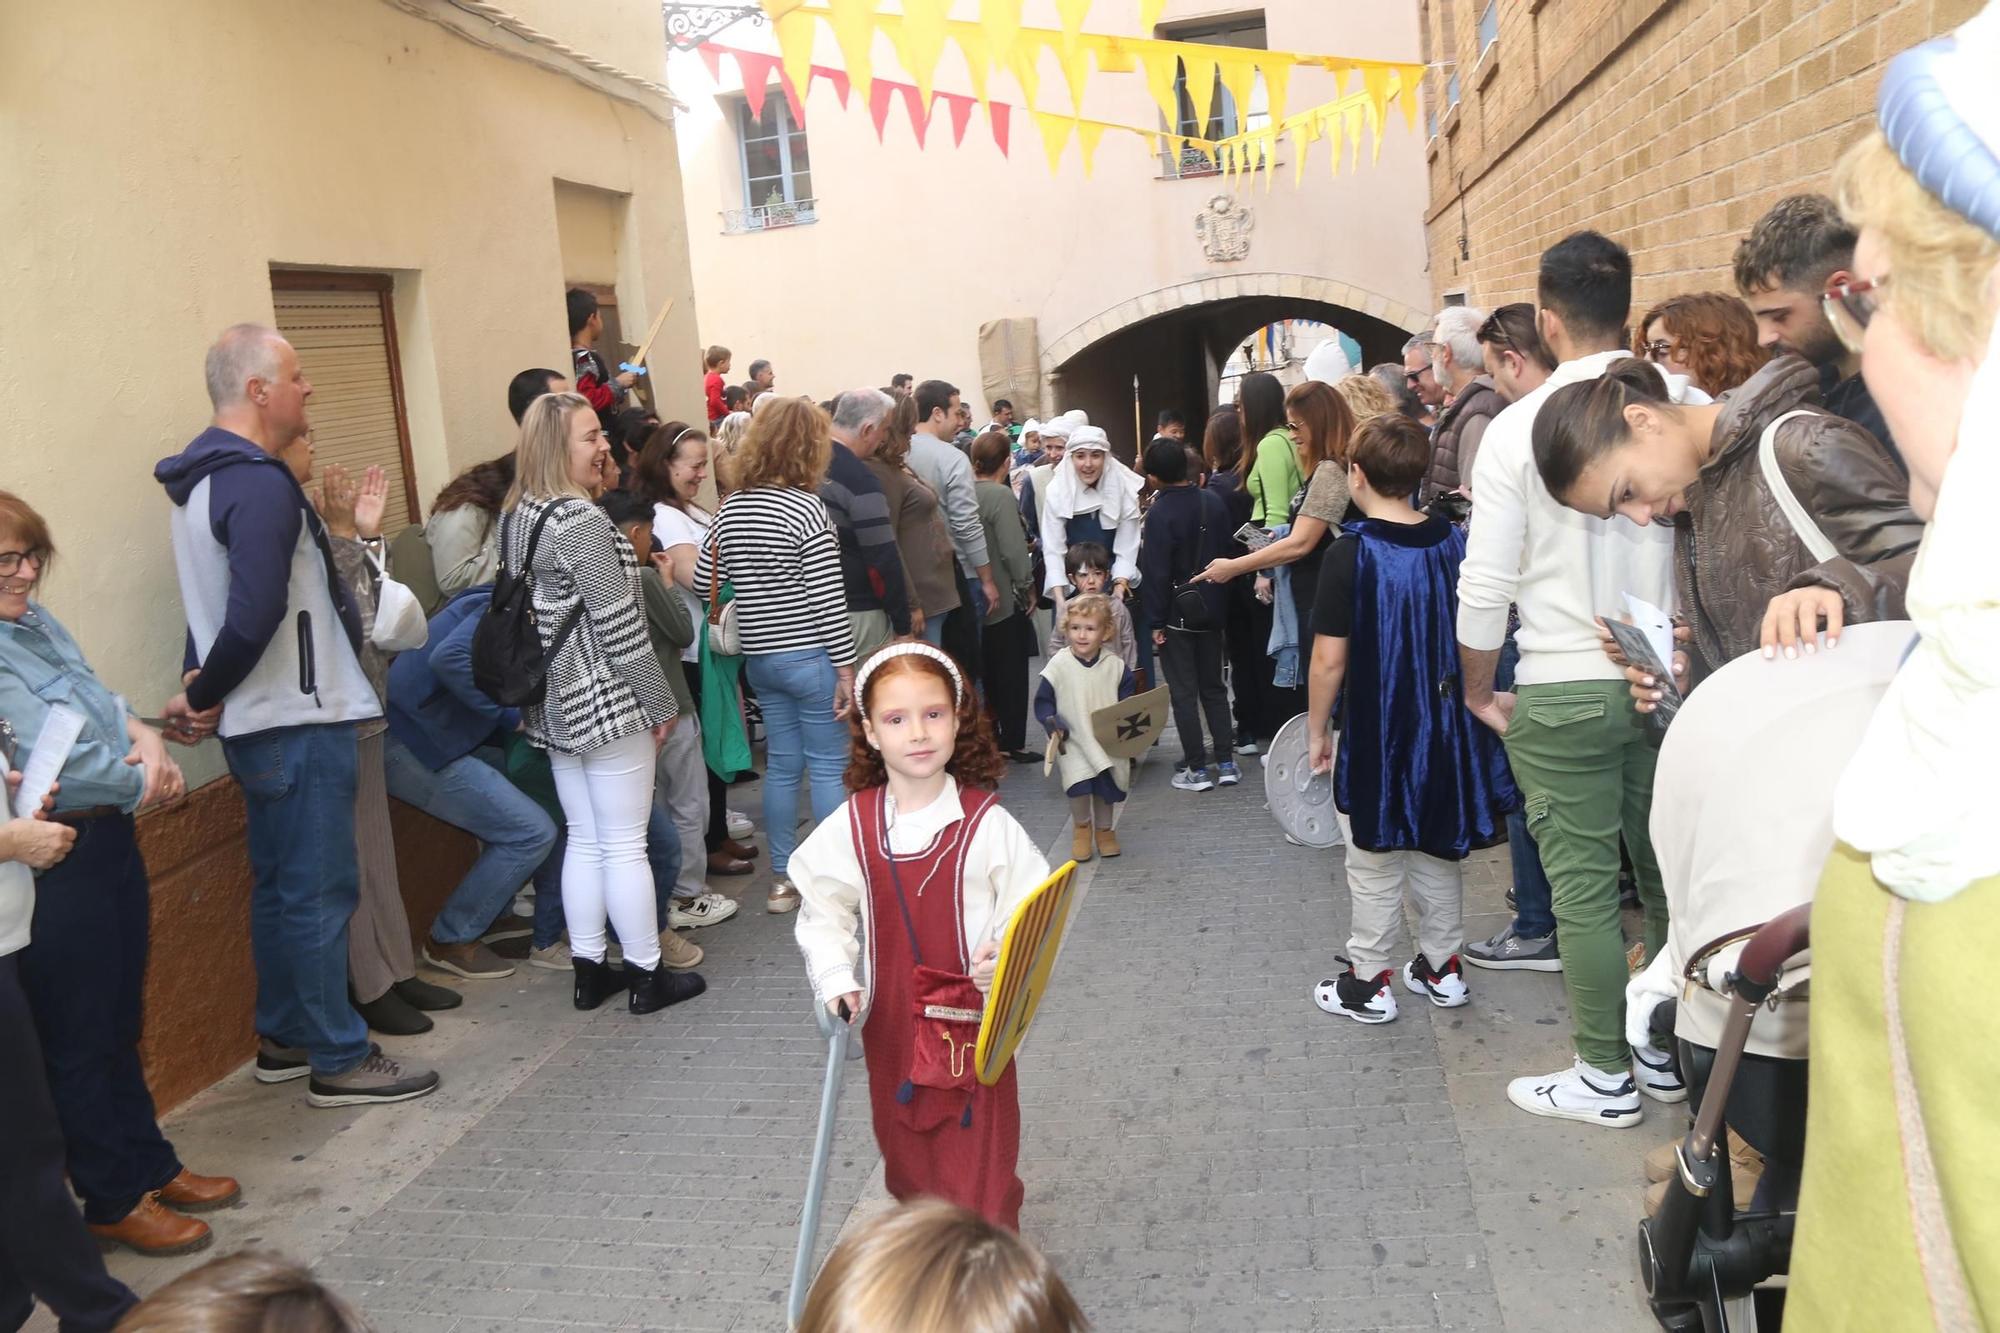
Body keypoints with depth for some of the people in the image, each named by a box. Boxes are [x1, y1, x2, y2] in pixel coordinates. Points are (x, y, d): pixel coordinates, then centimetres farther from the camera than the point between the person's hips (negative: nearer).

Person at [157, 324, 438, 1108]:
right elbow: (256, 617, -27)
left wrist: (203, 691, 6)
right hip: (299, 722, -10)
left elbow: (217, 603, 15)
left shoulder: (205, 479, 13)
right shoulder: (262, 485, -19)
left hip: (260, 724, 10)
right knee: (320, 892, -1)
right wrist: (204, 698, -13)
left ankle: (283, 1038, 30)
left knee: (280, 886, 18)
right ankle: (339, 1062, 9)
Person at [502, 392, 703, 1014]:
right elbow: (617, 622, -19)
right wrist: (659, 703, -10)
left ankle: (588, 970, 21)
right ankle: (646, 975, 10)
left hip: (555, 703, 9)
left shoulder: (517, 516, 10)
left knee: (584, 839, 15)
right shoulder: (580, 519, -18)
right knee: (625, 844, 1)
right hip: (605, 700, -9)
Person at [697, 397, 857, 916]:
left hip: (760, 658, 6)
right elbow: (827, 599, -16)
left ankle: (783, 879, 21)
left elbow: (702, 585, 8)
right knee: (829, 766, 4)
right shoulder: (806, 508, -14)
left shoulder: (731, 507, 5)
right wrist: (846, 669, -11)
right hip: (809, 658, -6)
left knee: (782, 763, 14)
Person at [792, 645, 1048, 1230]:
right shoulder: (851, 825, -5)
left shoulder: (987, 823, -13)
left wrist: (1007, 959, -27)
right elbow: (824, 910, 2)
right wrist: (835, 978, -12)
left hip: (974, 1018, -3)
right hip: (892, 1021, 3)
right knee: (907, 1156, 20)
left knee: (980, 1160, 3)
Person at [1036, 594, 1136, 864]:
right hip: (1073, 741, -3)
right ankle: (1082, 825, 6)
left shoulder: (1115, 665, -2)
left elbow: (1129, 698, 9)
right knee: (1079, 781, -22)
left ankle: (1104, 828, 36)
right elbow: (1043, 701, -3)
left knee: (1108, 786, 8)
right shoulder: (1058, 665, -8)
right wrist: (1053, 725, -18)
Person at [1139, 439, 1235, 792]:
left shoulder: (1160, 512, -18)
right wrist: (1219, 597, 15)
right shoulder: (1214, 502, 0)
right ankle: (1226, 762, 16)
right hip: (1212, 607, 6)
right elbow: (1228, 551, 7)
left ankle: (1197, 768, 6)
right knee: (1214, 686, 15)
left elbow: (1156, 571, -17)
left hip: (1177, 613, -6)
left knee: (1184, 692, 3)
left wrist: (1156, 620, -11)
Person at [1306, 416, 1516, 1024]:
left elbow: (1329, 659, -17)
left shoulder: (1351, 553, -17)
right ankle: (1442, 967, 29)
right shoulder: (1453, 542, -2)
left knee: (1374, 864, 8)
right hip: (1445, 728, 5)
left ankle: (1368, 982, 17)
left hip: (1375, 732, -5)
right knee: (1440, 852, 19)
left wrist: (1317, 730, -5)